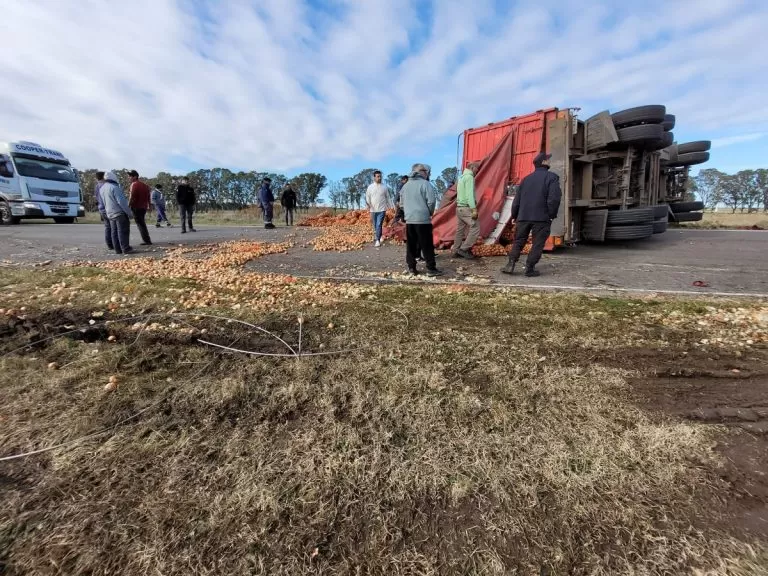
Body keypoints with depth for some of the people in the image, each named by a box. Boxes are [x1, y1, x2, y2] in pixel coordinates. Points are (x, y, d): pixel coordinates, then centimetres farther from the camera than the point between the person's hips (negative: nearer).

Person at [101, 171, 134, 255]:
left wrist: (107, 211, 26)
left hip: (110, 214, 8)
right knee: (123, 231, -6)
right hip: (120, 213, -8)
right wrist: (129, 212, -15)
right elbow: (121, 201, -18)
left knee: (114, 232, 8)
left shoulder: (101, 189, 14)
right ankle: (125, 249, -7)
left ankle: (117, 249, 9)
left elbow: (102, 202, 20)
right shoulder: (114, 187, -13)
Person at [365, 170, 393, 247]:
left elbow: (388, 197, 8)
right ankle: (375, 239, 26)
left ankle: (378, 240, -9)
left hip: (381, 210, -2)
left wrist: (390, 207, 6)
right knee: (375, 225, 11)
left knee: (379, 225, -11)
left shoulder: (384, 187, 3)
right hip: (373, 210, 2)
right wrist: (368, 206, -11)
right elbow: (367, 197, 4)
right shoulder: (370, 187, 4)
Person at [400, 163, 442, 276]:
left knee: (410, 245, 10)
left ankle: (411, 267, 12)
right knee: (427, 245, -2)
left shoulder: (405, 185, 13)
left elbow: (401, 203, 17)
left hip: (409, 219, 6)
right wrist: (430, 213, 5)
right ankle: (431, 268, 1)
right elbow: (431, 201, -12)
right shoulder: (425, 184, -6)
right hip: (423, 219, -6)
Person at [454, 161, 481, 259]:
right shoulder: (469, 177, -10)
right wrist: (474, 209, -23)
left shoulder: (462, 177, 19)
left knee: (460, 230, 11)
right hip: (466, 208, -10)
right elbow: (469, 194, -20)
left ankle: (457, 250, 14)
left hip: (459, 207, 10)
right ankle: (464, 249, -10)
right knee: (475, 227, -8)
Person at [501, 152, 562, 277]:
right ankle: (530, 269, 2)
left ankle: (511, 264, 0)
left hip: (523, 217, 5)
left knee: (519, 241, 11)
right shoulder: (552, 177, -2)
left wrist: (514, 215, 20)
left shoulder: (526, 178, 14)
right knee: (537, 244, 3)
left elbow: (517, 199, 13)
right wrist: (552, 215, -4)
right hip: (541, 217, -4)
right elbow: (554, 198, -14)